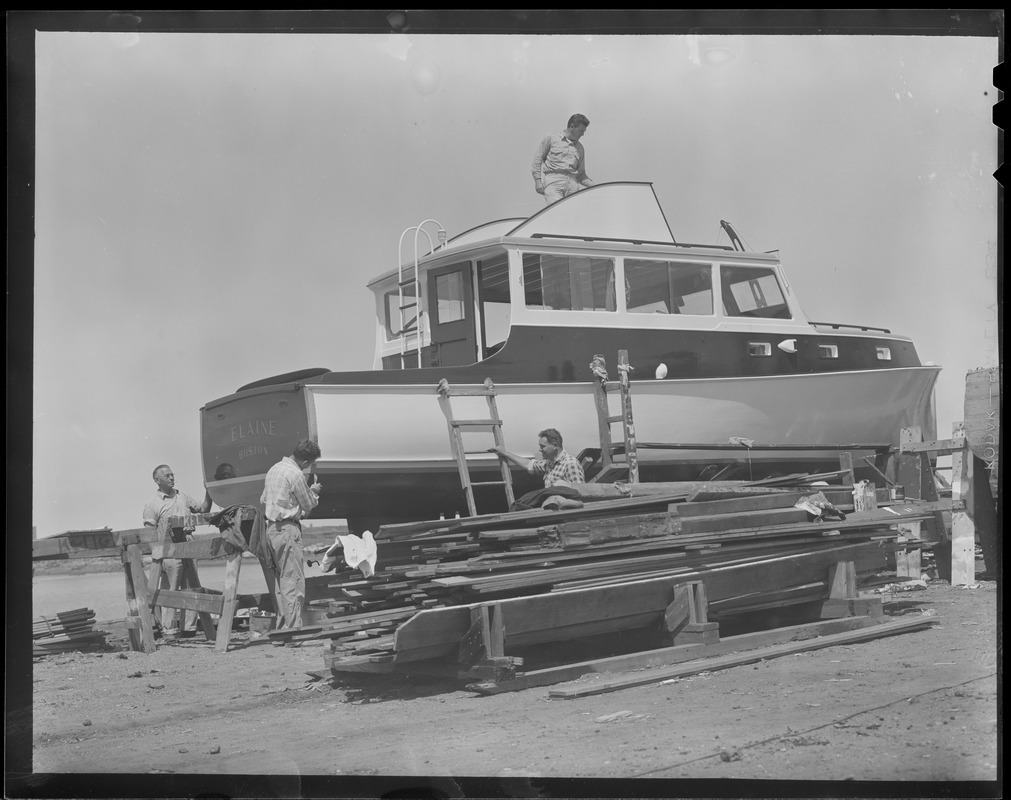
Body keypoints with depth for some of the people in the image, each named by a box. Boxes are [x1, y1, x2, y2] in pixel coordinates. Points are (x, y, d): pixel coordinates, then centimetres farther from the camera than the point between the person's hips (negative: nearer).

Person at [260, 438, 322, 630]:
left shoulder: (274, 469, 13)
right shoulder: (296, 475, -15)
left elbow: (263, 499, 21)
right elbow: (309, 505, -6)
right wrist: (314, 491, 14)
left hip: (271, 528, 9)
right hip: (288, 529, -9)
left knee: (282, 578, 14)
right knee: (293, 580, -7)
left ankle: (283, 622, 16)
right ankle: (294, 627, -9)